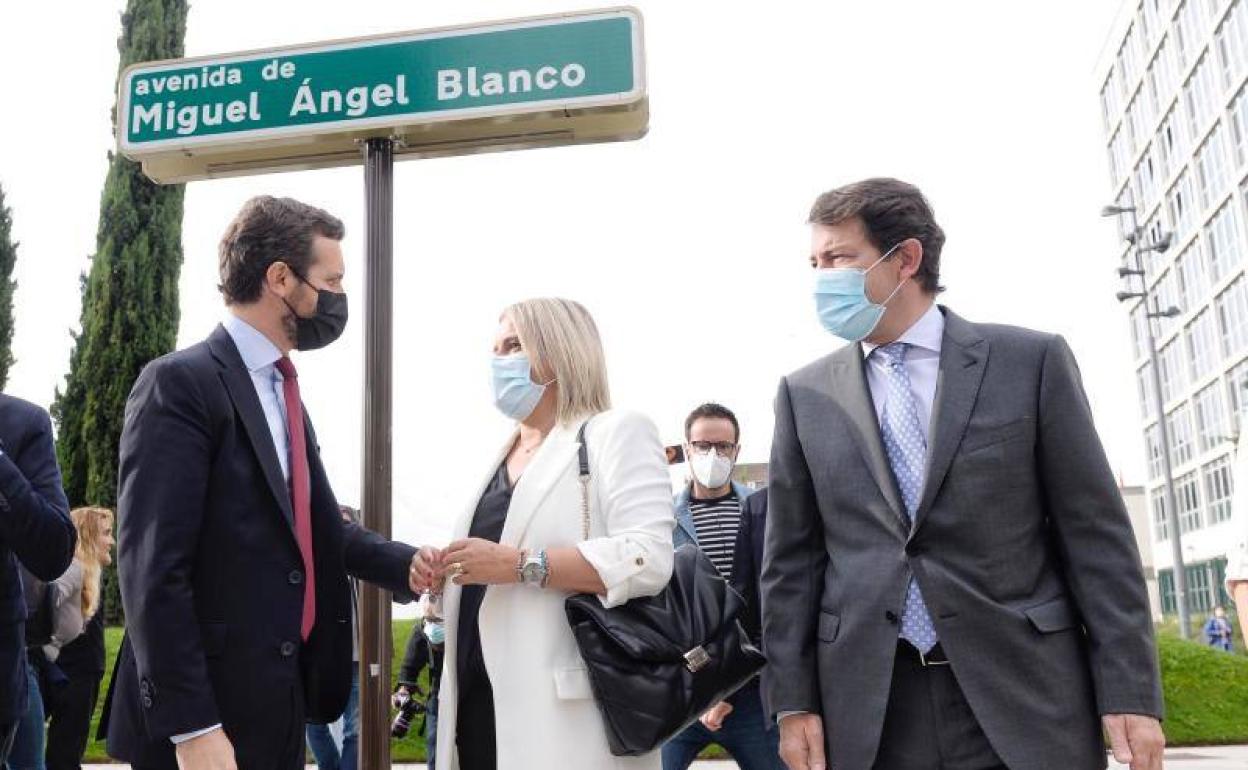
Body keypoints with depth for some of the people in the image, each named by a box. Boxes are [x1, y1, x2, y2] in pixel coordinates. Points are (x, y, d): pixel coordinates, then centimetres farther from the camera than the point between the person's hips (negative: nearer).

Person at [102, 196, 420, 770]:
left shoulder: (283, 389, 14)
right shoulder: (181, 383, -14)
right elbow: (152, 567, -20)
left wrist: (415, 566, 4)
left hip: (278, 702, 9)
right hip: (207, 715, -8)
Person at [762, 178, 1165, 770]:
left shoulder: (1032, 361, 1)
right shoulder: (805, 394, 7)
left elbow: (1095, 533, 0)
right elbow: (791, 558, 6)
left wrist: (1131, 692, -5)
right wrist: (793, 699, 1)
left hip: (1026, 698, -1)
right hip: (868, 710, 2)